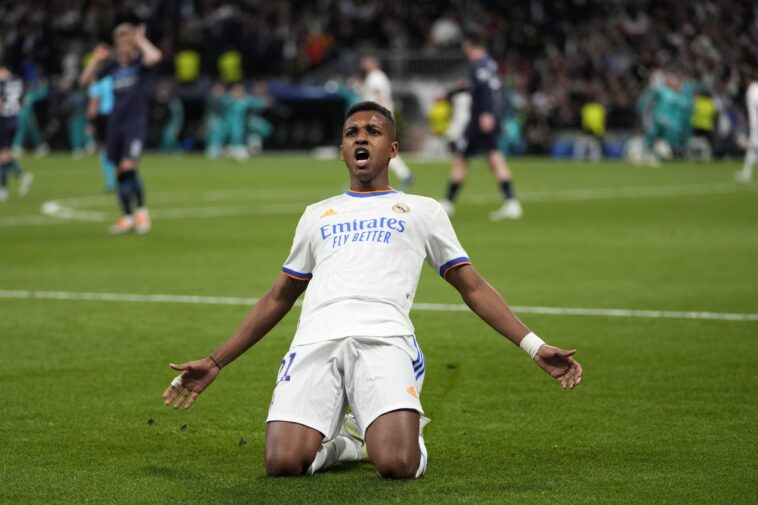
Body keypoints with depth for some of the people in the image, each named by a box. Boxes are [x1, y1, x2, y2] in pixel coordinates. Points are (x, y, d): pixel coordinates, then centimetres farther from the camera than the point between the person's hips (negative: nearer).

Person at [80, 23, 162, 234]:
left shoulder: (139, 60, -4)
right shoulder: (113, 64, 9)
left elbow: (155, 57, -28)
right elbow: (85, 80, 12)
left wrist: (141, 41, -13)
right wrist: (96, 59, 2)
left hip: (136, 123, -6)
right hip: (116, 123, 6)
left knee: (128, 167, -20)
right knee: (120, 172, 7)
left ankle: (142, 211, -4)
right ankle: (127, 218, 15)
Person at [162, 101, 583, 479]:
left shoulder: (422, 210, 24)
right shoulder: (317, 214, 31)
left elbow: (473, 288, 21)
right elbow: (279, 298, 35)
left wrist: (534, 347, 9)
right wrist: (214, 364, 30)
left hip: (383, 340, -2)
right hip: (315, 341, 2)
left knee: (397, 464, -27)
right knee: (283, 463, -24)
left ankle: (408, 432, 11)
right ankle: (341, 440, 11)